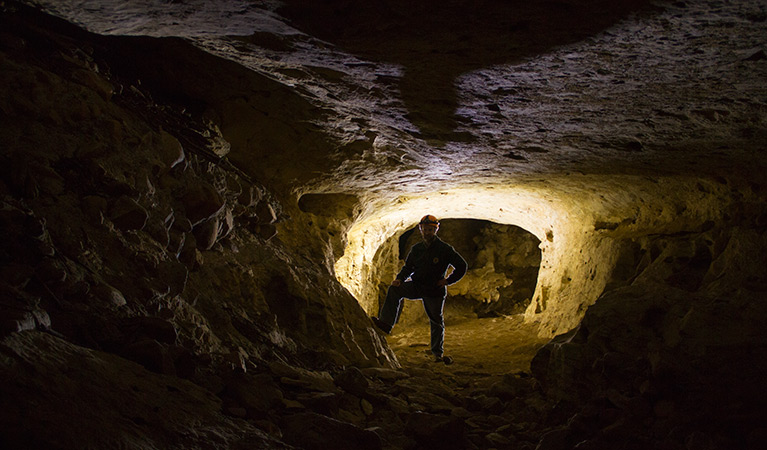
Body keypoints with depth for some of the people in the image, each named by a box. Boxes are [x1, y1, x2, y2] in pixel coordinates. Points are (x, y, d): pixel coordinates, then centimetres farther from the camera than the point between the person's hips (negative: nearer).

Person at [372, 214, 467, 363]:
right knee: (394, 290, -19)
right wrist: (400, 279, -7)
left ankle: (438, 353, 19)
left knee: (436, 321, 4)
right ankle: (386, 323, -24)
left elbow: (461, 266, -3)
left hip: (435, 291, -4)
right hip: (416, 285, 4)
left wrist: (448, 280, -9)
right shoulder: (416, 249, 5)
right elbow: (408, 267, 12)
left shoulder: (445, 249, -8)